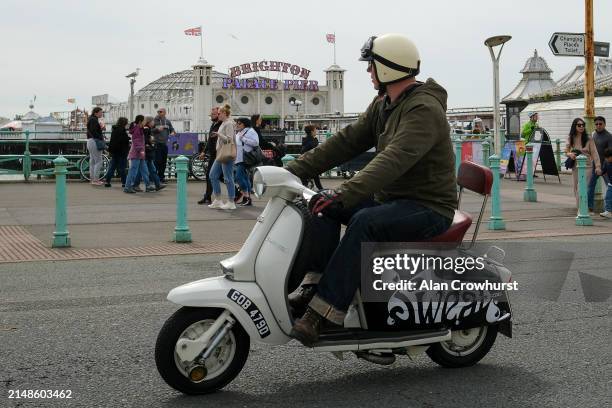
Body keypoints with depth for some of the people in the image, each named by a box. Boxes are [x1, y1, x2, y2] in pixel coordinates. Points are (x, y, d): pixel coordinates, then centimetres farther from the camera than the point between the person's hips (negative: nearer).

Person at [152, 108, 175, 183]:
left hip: (165, 144, 5)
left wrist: (173, 132, -6)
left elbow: (172, 129, 17)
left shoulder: (168, 122, 12)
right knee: (157, 161, -10)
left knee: (164, 161, 9)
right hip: (157, 144, -5)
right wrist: (157, 129, -23)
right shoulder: (155, 121, -2)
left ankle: (161, 176, 18)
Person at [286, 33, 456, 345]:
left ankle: (324, 311, -33)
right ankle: (313, 283, -12)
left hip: (428, 206, -9)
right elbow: (347, 141, 8)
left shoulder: (424, 109, -21)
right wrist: (296, 169, -2)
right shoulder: (383, 106, 10)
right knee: (325, 207, -6)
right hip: (391, 199, 9)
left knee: (365, 222, -34)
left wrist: (345, 194, -45)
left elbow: (395, 160, -35)